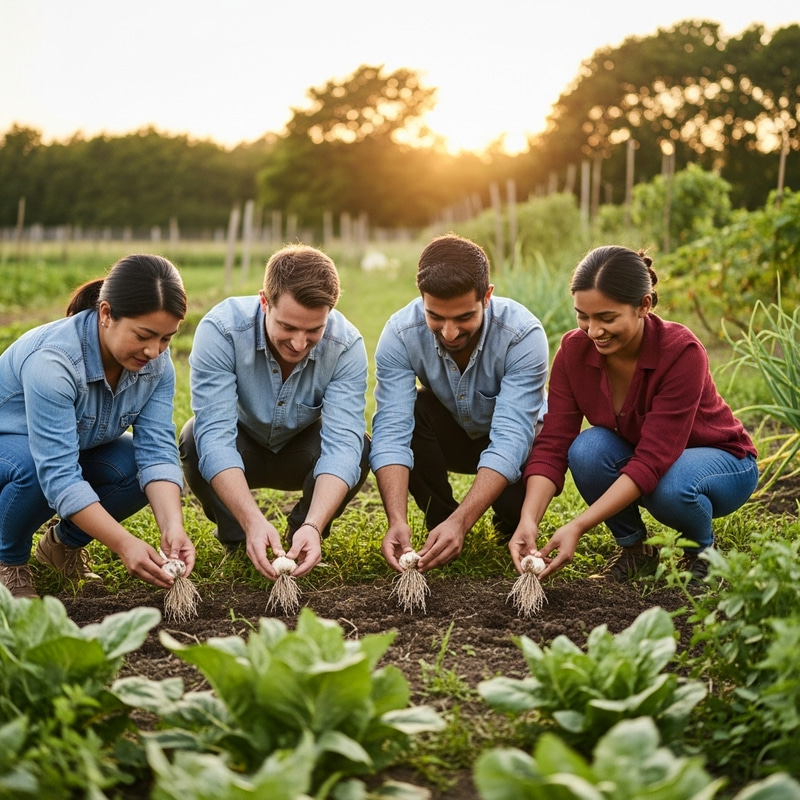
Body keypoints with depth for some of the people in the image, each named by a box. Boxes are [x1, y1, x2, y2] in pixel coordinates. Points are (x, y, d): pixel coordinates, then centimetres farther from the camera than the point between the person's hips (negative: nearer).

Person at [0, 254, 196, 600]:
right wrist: (125, 544, -46)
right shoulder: (52, 361, -38)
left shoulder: (156, 364, -18)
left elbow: (157, 450, -24)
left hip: (78, 450, 5)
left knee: (137, 466, -23)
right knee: (31, 467, -38)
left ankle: (65, 542, 5)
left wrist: (173, 528, -40)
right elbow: (58, 475, -41)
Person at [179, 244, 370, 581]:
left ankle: (302, 531, 0)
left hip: (300, 452, 1)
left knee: (360, 449, -29)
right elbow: (215, 436, -38)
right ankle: (234, 535, -4)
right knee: (196, 441, -33)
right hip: (239, 451, -1)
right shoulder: (221, 329, -32)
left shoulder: (347, 345, -27)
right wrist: (253, 521, -51)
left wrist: (314, 526, -50)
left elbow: (342, 443, -34)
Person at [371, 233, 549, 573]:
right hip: (450, 436, 1)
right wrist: (397, 522, -47)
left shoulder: (524, 335, -33)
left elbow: (510, 440, -39)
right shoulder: (400, 334, -27)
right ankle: (439, 519, -7)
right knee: (402, 414, -30)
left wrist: (460, 522, -50)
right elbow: (392, 433, -32)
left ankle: (513, 522, 4)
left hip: (508, 443, -1)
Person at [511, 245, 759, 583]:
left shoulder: (681, 352, -31)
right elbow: (552, 445, -21)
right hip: (632, 464, 4)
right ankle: (634, 547, -2)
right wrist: (528, 521, -38)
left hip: (721, 461, -4)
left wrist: (577, 527, -44)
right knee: (587, 449, -29)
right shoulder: (574, 350, -18)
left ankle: (703, 549, -2)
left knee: (671, 487, -38)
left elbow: (653, 462, -36)